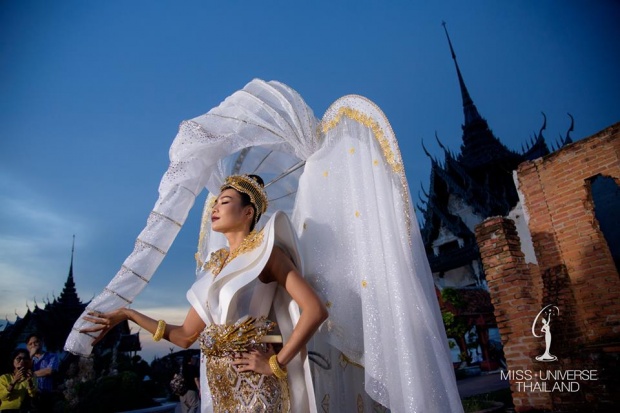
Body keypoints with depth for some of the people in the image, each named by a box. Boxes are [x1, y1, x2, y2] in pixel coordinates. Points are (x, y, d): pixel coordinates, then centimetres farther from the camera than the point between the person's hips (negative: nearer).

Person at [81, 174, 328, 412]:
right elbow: (185, 336, 11)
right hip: (219, 384, 6)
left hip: (253, 385, -6)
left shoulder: (264, 253, -9)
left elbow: (316, 310, -18)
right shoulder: (216, 266, 11)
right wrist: (127, 314, 12)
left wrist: (276, 364, -16)